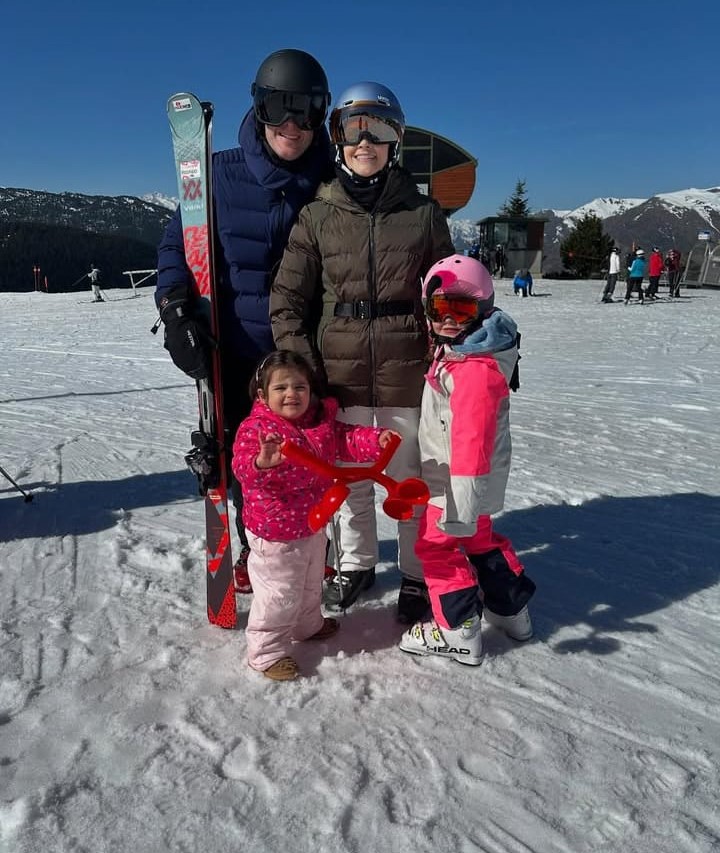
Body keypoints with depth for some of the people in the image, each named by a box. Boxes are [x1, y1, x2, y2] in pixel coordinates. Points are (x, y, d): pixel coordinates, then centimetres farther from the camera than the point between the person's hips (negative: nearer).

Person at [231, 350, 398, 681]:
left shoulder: (322, 422, -2)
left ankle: (308, 625, 55)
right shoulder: (254, 429, -22)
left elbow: (347, 440, 0)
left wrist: (376, 439, -20)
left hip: (313, 524, 7)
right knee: (278, 594, 4)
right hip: (275, 532, -7)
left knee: (310, 583, 29)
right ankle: (267, 651, 25)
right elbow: (242, 467, -36)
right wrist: (262, 462, -59)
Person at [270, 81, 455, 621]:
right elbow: (287, 299, 2)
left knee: (408, 478, 9)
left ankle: (416, 574, 29)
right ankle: (357, 563, 37)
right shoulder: (318, 216, 3)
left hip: (405, 373, -1)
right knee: (349, 476, 14)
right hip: (339, 374, 1)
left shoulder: (423, 213, 2)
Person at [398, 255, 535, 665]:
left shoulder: (476, 369, -27)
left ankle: (459, 632, 15)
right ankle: (512, 609, 39)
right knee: (479, 537, 23)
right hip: (468, 477, 10)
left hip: (460, 480, -10)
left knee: (438, 544, 3)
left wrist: (461, 498, -31)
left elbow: (472, 437, -31)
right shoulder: (458, 353, 7)